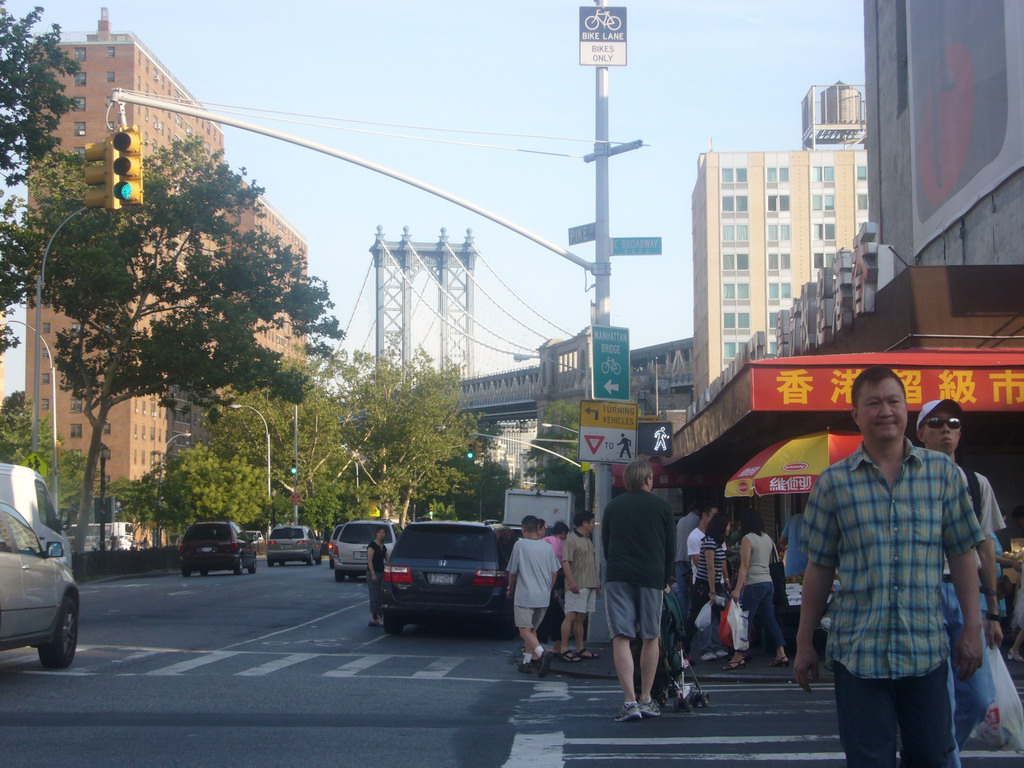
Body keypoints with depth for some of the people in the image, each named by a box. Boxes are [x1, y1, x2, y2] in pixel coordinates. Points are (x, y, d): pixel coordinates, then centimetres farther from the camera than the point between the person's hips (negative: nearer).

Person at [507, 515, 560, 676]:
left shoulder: (520, 545, -6)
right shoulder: (547, 546, 6)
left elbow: (512, 572, 1)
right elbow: (554, 572, 10)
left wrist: (510, 589, 18)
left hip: (524, 595, -5)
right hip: (543, 597, 5)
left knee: (525, 630, -7)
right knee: (532, 629, 17)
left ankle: (541, 653, -29)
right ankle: (527, 661, 14)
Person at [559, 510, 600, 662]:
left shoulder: (588, 540, 21)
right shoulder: (571, 539, -7)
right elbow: (565, 562, -15)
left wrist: (596, 583, 23)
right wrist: (572, 581, -23)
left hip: (589, 585, 9)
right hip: (577, 586, -9)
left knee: (581, 618, 11)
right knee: (571, 616, -11)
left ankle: (580, 648, 14)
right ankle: (564, 649, -12)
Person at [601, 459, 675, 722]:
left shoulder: (612, 507, 11)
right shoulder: (662, 507, 7)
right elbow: (671, 548, 11)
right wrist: (666, 580, 22)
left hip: (617, 577, 0)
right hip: (651, 577, 0)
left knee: (621, 637, -4)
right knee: (651, 638, 11)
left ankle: (630, 701, -13)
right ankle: (646, 700, 14)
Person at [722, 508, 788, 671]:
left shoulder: (747, 539, -9)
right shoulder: (767, 538, 13)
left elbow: (744, 566, -14)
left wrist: (737, 589, -16)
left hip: (754, 584, -8)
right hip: (768, 583, 8)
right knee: (770, 619, 9)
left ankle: (738, 657, -3)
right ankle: (781, 655, 7)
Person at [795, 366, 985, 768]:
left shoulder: (943, 472, 5)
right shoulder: (833, 483, 1)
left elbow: (961, 553, 7)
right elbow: (819, 568, 5)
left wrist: (972, 628, 2)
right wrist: (804, 644, 6)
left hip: (927, 648, 1)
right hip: (858, 651, -1)